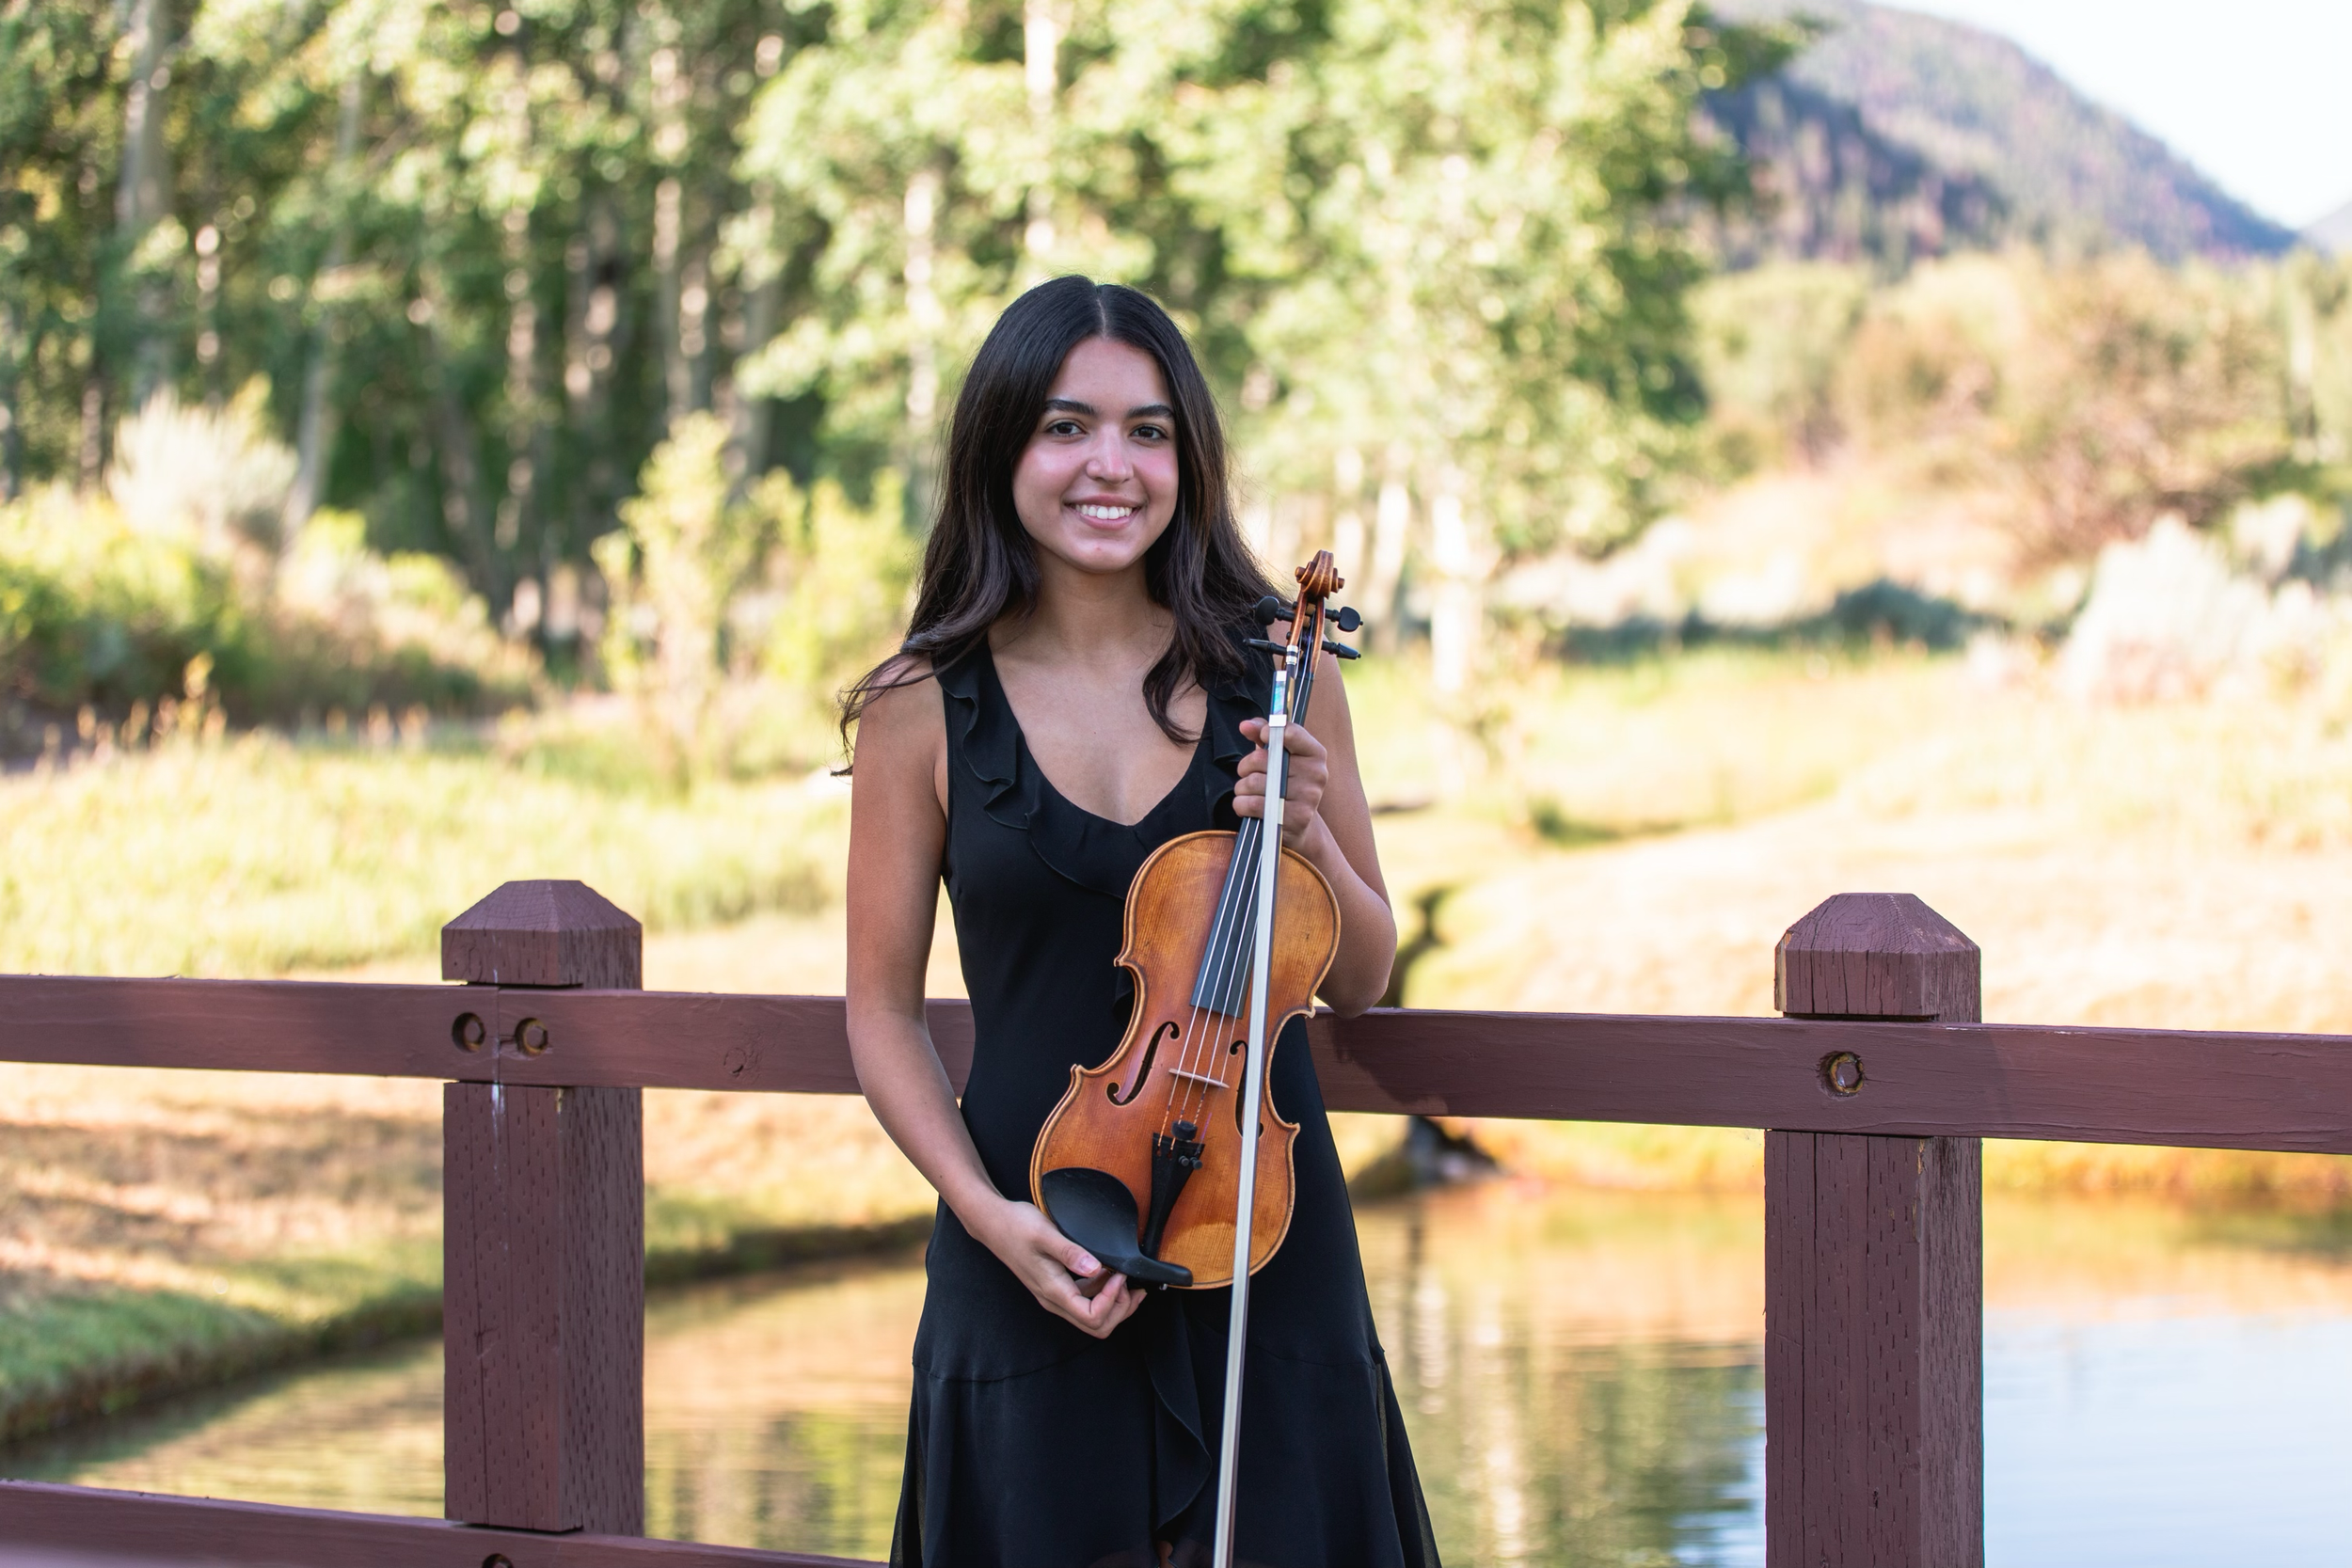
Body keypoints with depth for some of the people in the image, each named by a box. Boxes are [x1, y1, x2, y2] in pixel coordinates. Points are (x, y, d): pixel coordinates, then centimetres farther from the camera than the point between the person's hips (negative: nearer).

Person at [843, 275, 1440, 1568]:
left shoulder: (1273, 672, 0)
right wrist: (985, 1211, -13)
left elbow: (1359, 979, 8)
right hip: (1035, 1253, -1)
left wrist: (1309, 842, -11)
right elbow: (884, 1012, 1)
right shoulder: (927, 711, -4)